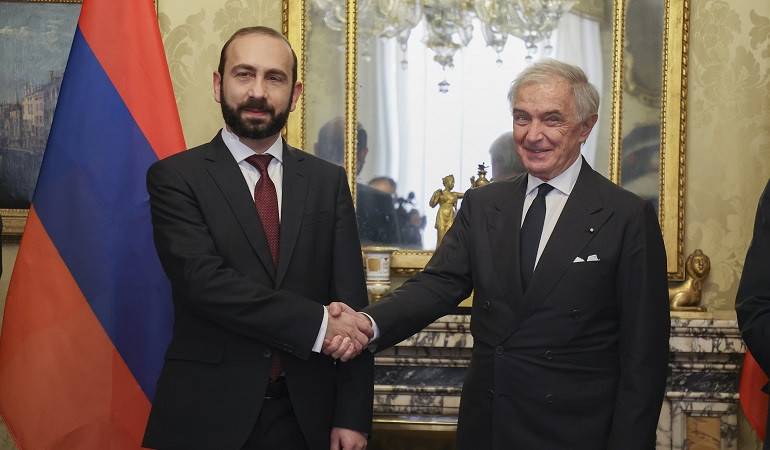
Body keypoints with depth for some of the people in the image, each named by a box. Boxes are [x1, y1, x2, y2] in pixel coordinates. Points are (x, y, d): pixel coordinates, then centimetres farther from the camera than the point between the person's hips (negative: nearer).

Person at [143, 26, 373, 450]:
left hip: (306, 412, 3)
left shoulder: (328, 181, 5)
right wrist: (316, 323, -21)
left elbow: (351, 303, 1)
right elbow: (203, 280, -17)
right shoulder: (175, 177, -4)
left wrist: (351, 416, -5)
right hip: (209, 413, -3)